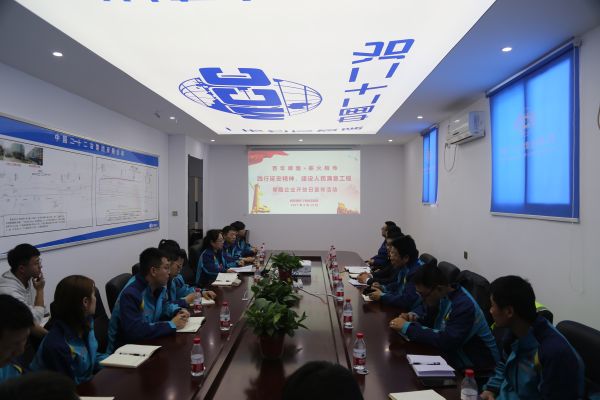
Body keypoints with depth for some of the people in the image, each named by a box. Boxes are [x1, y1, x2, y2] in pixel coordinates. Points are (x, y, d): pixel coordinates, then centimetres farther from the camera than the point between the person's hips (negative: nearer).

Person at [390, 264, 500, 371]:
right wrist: (416, 319, -10)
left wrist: (408, 327, -28)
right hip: (453, 352, 8)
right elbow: (433, 320, 12)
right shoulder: (442, 296, -3)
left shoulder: (464, 305, -28)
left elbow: (445, 341, -35)